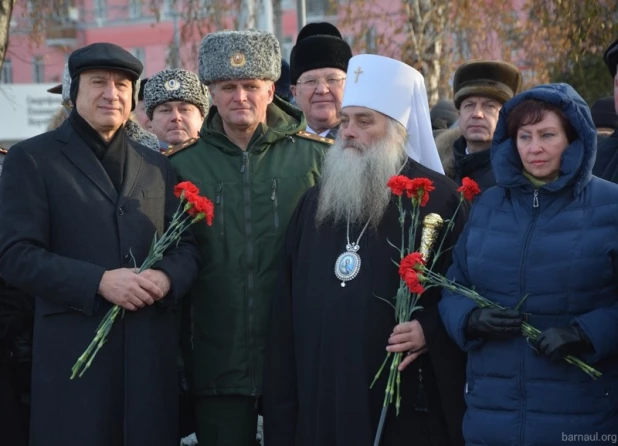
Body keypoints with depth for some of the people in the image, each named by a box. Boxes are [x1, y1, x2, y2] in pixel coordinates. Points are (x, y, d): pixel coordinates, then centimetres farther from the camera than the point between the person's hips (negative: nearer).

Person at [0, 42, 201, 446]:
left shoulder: (157, 166, 16)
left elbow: (187, 247, 14)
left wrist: (167, 278, -9)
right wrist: (99, 282, -17)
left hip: (152, 352, 4)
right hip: (73, 351, -4)